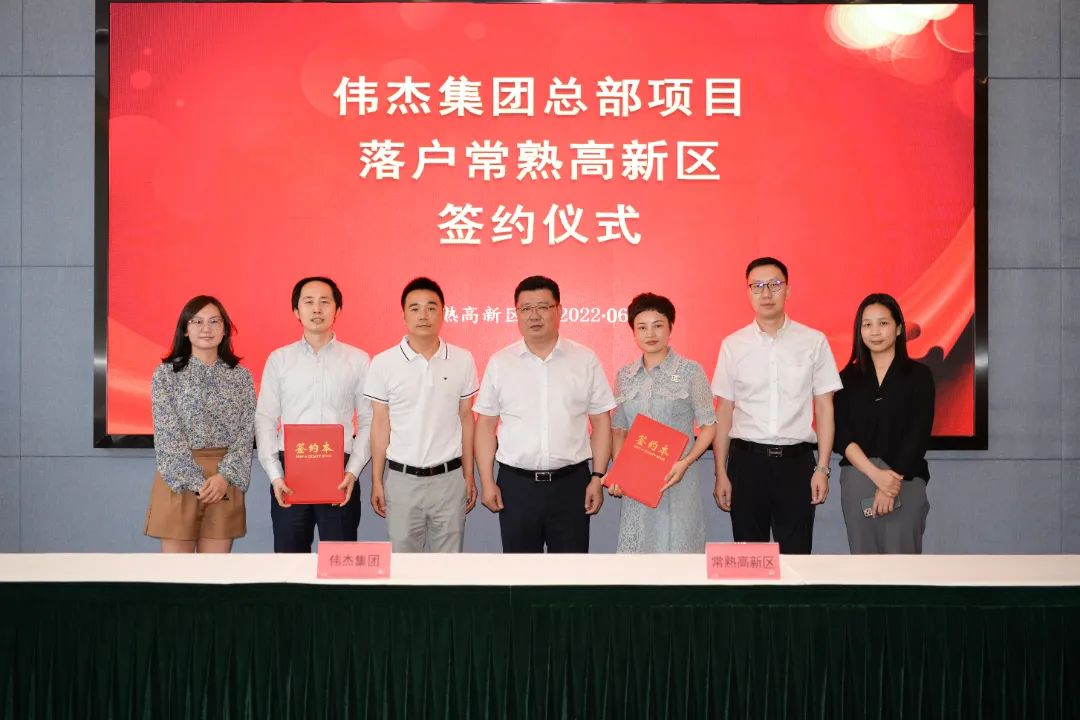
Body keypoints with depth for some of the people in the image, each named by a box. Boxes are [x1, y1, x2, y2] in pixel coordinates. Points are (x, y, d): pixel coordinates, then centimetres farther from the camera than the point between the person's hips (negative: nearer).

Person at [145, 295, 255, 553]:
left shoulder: (240, 375, 8)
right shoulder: (166, 373, 1)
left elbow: (246, 432, 2)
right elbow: (167, 433, -6)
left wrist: (225, 476, -13)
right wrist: (196, 481, -15)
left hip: (225, 481, 2)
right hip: (179, 478, -2)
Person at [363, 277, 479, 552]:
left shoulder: (463, 360, 0)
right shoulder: (383, 363, -4)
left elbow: (466, 419, 7)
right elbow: (380, 424, 1)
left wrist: (469, 476, 7)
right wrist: (376, 481, 0)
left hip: (449, 478, 1)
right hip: (402, 478, -1)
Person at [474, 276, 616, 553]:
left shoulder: (586, 360, 1)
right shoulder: (499, 363, 3)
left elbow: (601, 421, 4)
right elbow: (485, 425, 5)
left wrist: (598, 477, -2)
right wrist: (487, 482, 0)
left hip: (571, 482, 0)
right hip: (516, 484, 1)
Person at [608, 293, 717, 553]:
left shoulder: (690, 372, -2)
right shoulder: (624, 376, 9)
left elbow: (709, 426, 0)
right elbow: (619, 429, 14)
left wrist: (686, 462, -14)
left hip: (676, 482, -3)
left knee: (677, 553, -1)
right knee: (634, 552, 4)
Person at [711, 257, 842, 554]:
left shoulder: (814, 342, 1)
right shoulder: (733, 345, 3)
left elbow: (824, 407, 3)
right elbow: (724, 411, 6)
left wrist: (822, 468, -3)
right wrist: (721, 473, 3)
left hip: (796, 460, -1)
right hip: (747, 459, 1)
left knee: (796, 552, 5)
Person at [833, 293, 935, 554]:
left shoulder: (918, 375, 3)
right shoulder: (848, 377, 9)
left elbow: (918, 435, -4)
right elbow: (842, 436, 0)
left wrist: (892, 481, -13)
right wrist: (876, 474, -14)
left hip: (905, 480, -2)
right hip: (857, 479, 2)